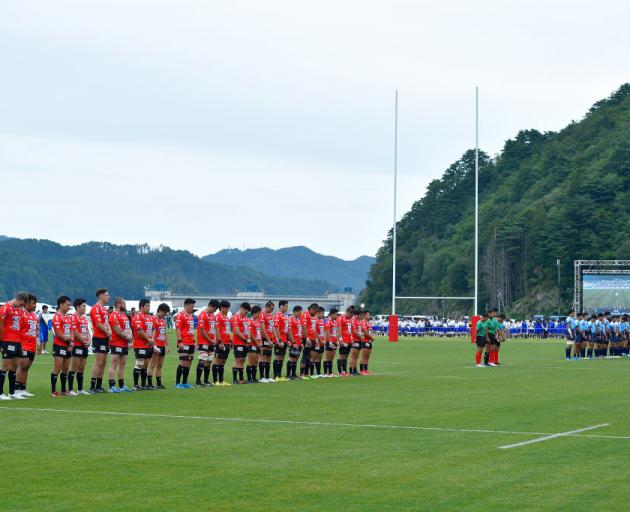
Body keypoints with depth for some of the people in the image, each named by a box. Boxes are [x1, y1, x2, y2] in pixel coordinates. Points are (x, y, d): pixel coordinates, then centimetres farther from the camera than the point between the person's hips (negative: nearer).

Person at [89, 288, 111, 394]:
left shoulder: (105, 309, 18)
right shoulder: (96, 308, -13)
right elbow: (99, 324, -19)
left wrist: (109, 331, 1)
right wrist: (107, 333, -6)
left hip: (105, 338, 10)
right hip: (99, 338, -10)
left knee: (103, 362, 11)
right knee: (98, 362, -11)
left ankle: (99, 386, 17)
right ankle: (92, 387, -10)